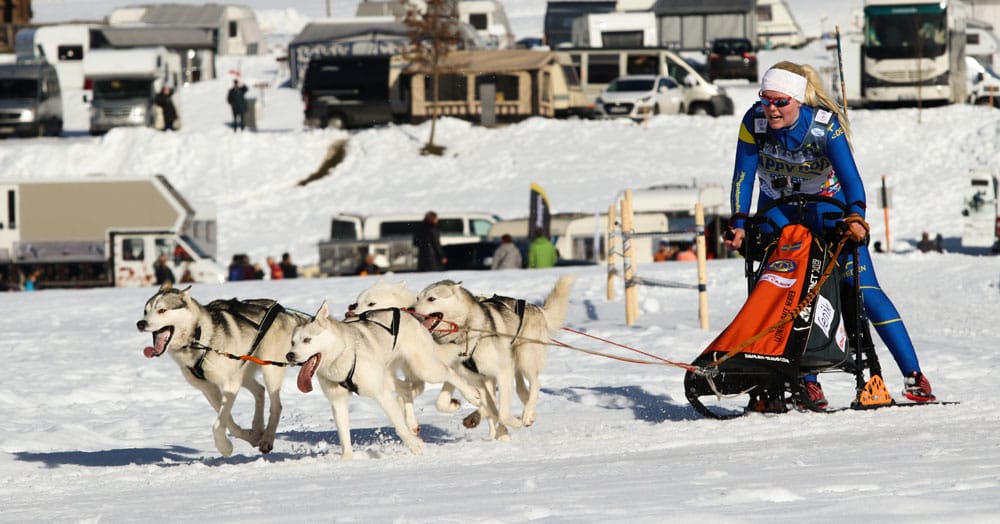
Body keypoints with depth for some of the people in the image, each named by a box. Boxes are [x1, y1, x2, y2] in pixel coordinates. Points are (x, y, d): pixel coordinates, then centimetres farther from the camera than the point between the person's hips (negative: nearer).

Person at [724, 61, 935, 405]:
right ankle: (807, 381, -9)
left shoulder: (825, 125, -28)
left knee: (864, 289, -12)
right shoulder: (754, 122, -21)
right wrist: (739, 224, -30)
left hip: (827, 207, -3)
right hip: (777, 211, 3)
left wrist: (856, 217, -53)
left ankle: (913, 375, -12)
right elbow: (743, 177, -18)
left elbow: (850, 175, -37)